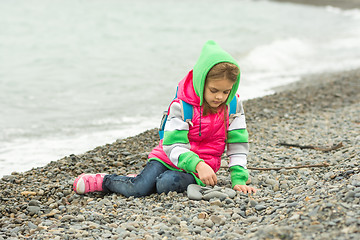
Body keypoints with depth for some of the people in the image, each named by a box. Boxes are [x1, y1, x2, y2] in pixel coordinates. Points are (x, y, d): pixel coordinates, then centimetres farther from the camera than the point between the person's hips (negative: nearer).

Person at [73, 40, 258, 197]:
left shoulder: (233, 106, -5)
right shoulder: (182, 105, -14)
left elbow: (238, 145, 0)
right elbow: (173, 146, -19)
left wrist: (239, 180, -10)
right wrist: (197, 164, -36)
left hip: (199, 170, 1)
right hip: (169, 159, -1)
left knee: (166, 183, -33)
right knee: (140, 189, -26)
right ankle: (104, 181, 2)